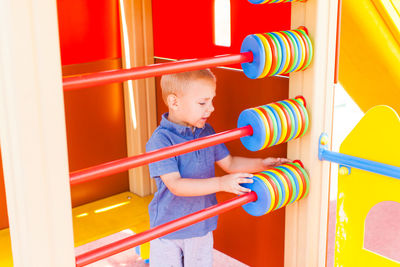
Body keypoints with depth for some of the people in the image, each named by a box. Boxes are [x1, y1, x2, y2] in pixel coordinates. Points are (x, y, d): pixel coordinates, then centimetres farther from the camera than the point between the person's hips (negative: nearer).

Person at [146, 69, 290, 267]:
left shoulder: (207, 132, -1)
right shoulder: (161, 140, -23)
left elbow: (229, 163, 11)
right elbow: (175, 185, -29)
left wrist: (261, 164, -3)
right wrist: (220, 183, -37)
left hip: (201, 226, 6)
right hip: (167, 229, -5)